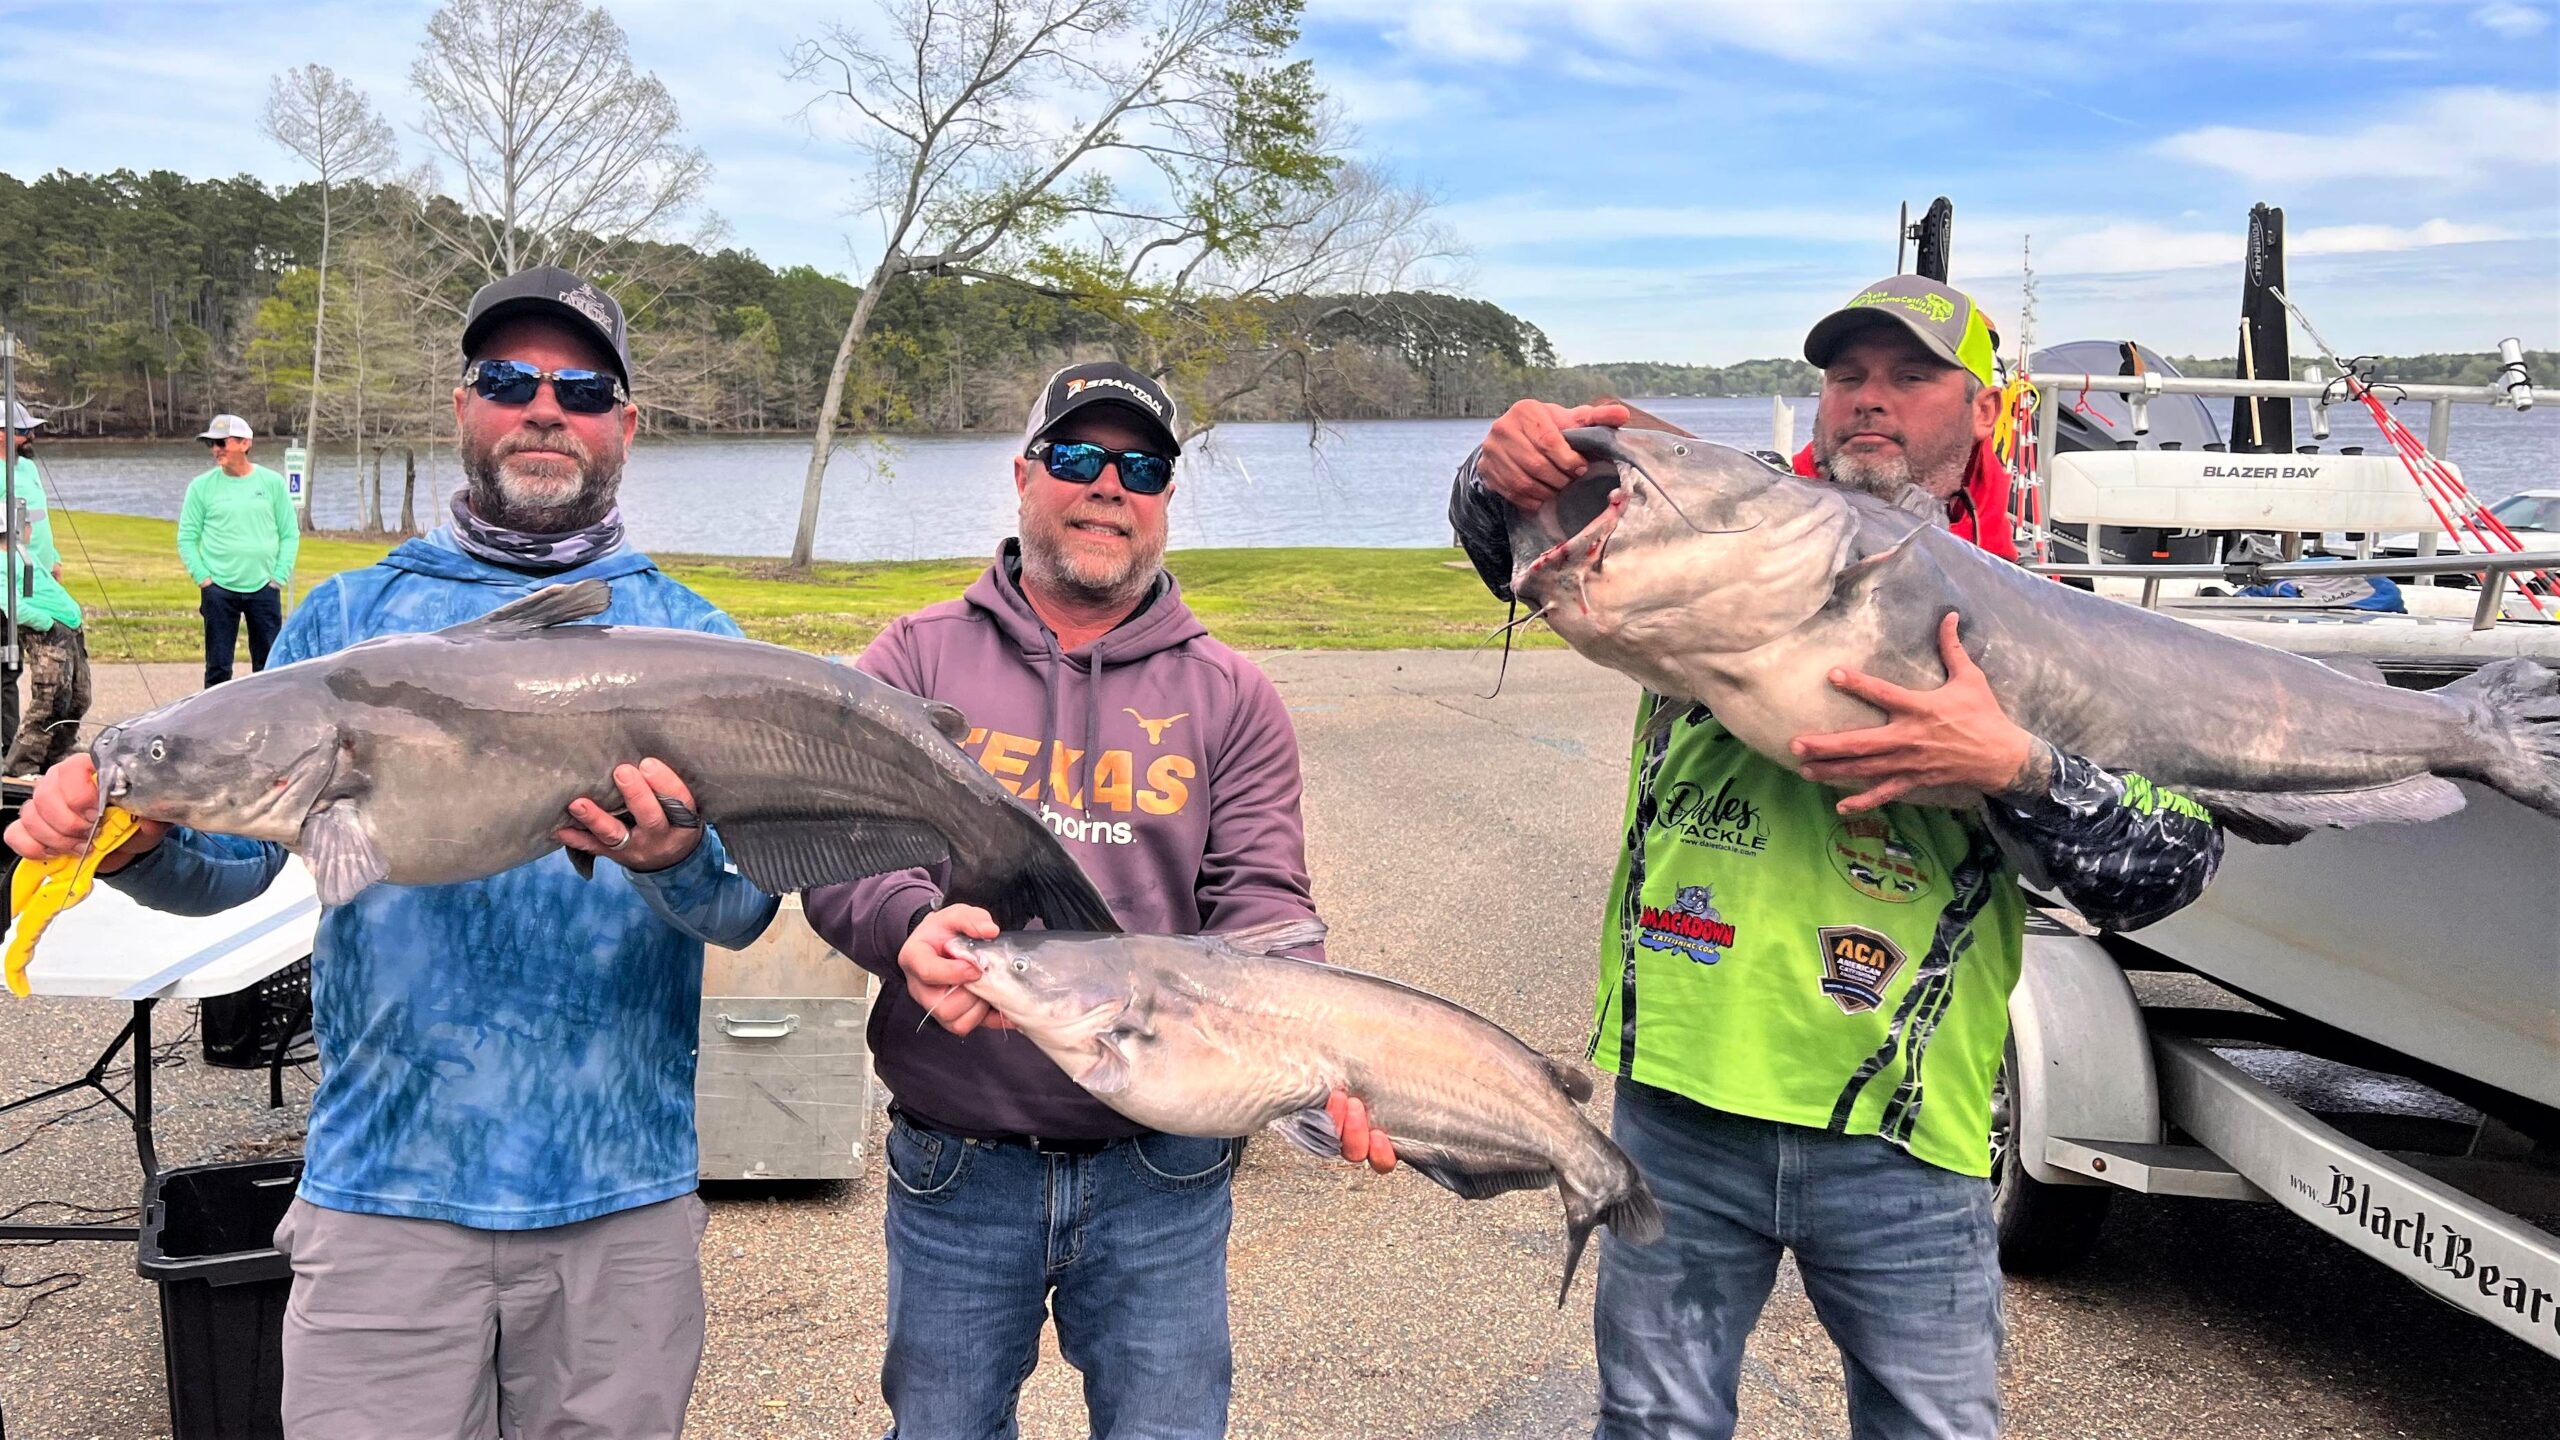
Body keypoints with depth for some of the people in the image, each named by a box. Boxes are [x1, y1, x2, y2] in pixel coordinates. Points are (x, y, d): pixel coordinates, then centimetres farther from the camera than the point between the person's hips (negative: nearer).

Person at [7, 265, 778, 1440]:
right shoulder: (347, 620, 7)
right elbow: (235, 858, 4)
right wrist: (138, 840, -18)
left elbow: (749, 908, -5)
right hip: (385, 1195, 0)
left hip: (621, 1205, 1)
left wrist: (678, 865, -27)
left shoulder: (691, 638, 4)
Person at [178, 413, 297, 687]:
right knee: (218, 667, 2)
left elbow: (290, 534, 6)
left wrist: (279, 577, -2)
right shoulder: (201, 486, 2)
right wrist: (203, 578, -5)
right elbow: (186, 539, 4)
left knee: (269, 666, 3)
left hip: (264, 589, 1)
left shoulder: (272, 482, 3)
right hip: (218, 590, 0)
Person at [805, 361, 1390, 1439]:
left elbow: (1261, 905, -3)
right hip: (954, 1172, 0)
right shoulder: (920, 658, 3)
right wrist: (911, 922, -30)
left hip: (1164, 1177, 0)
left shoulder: (1229, 696, 5)